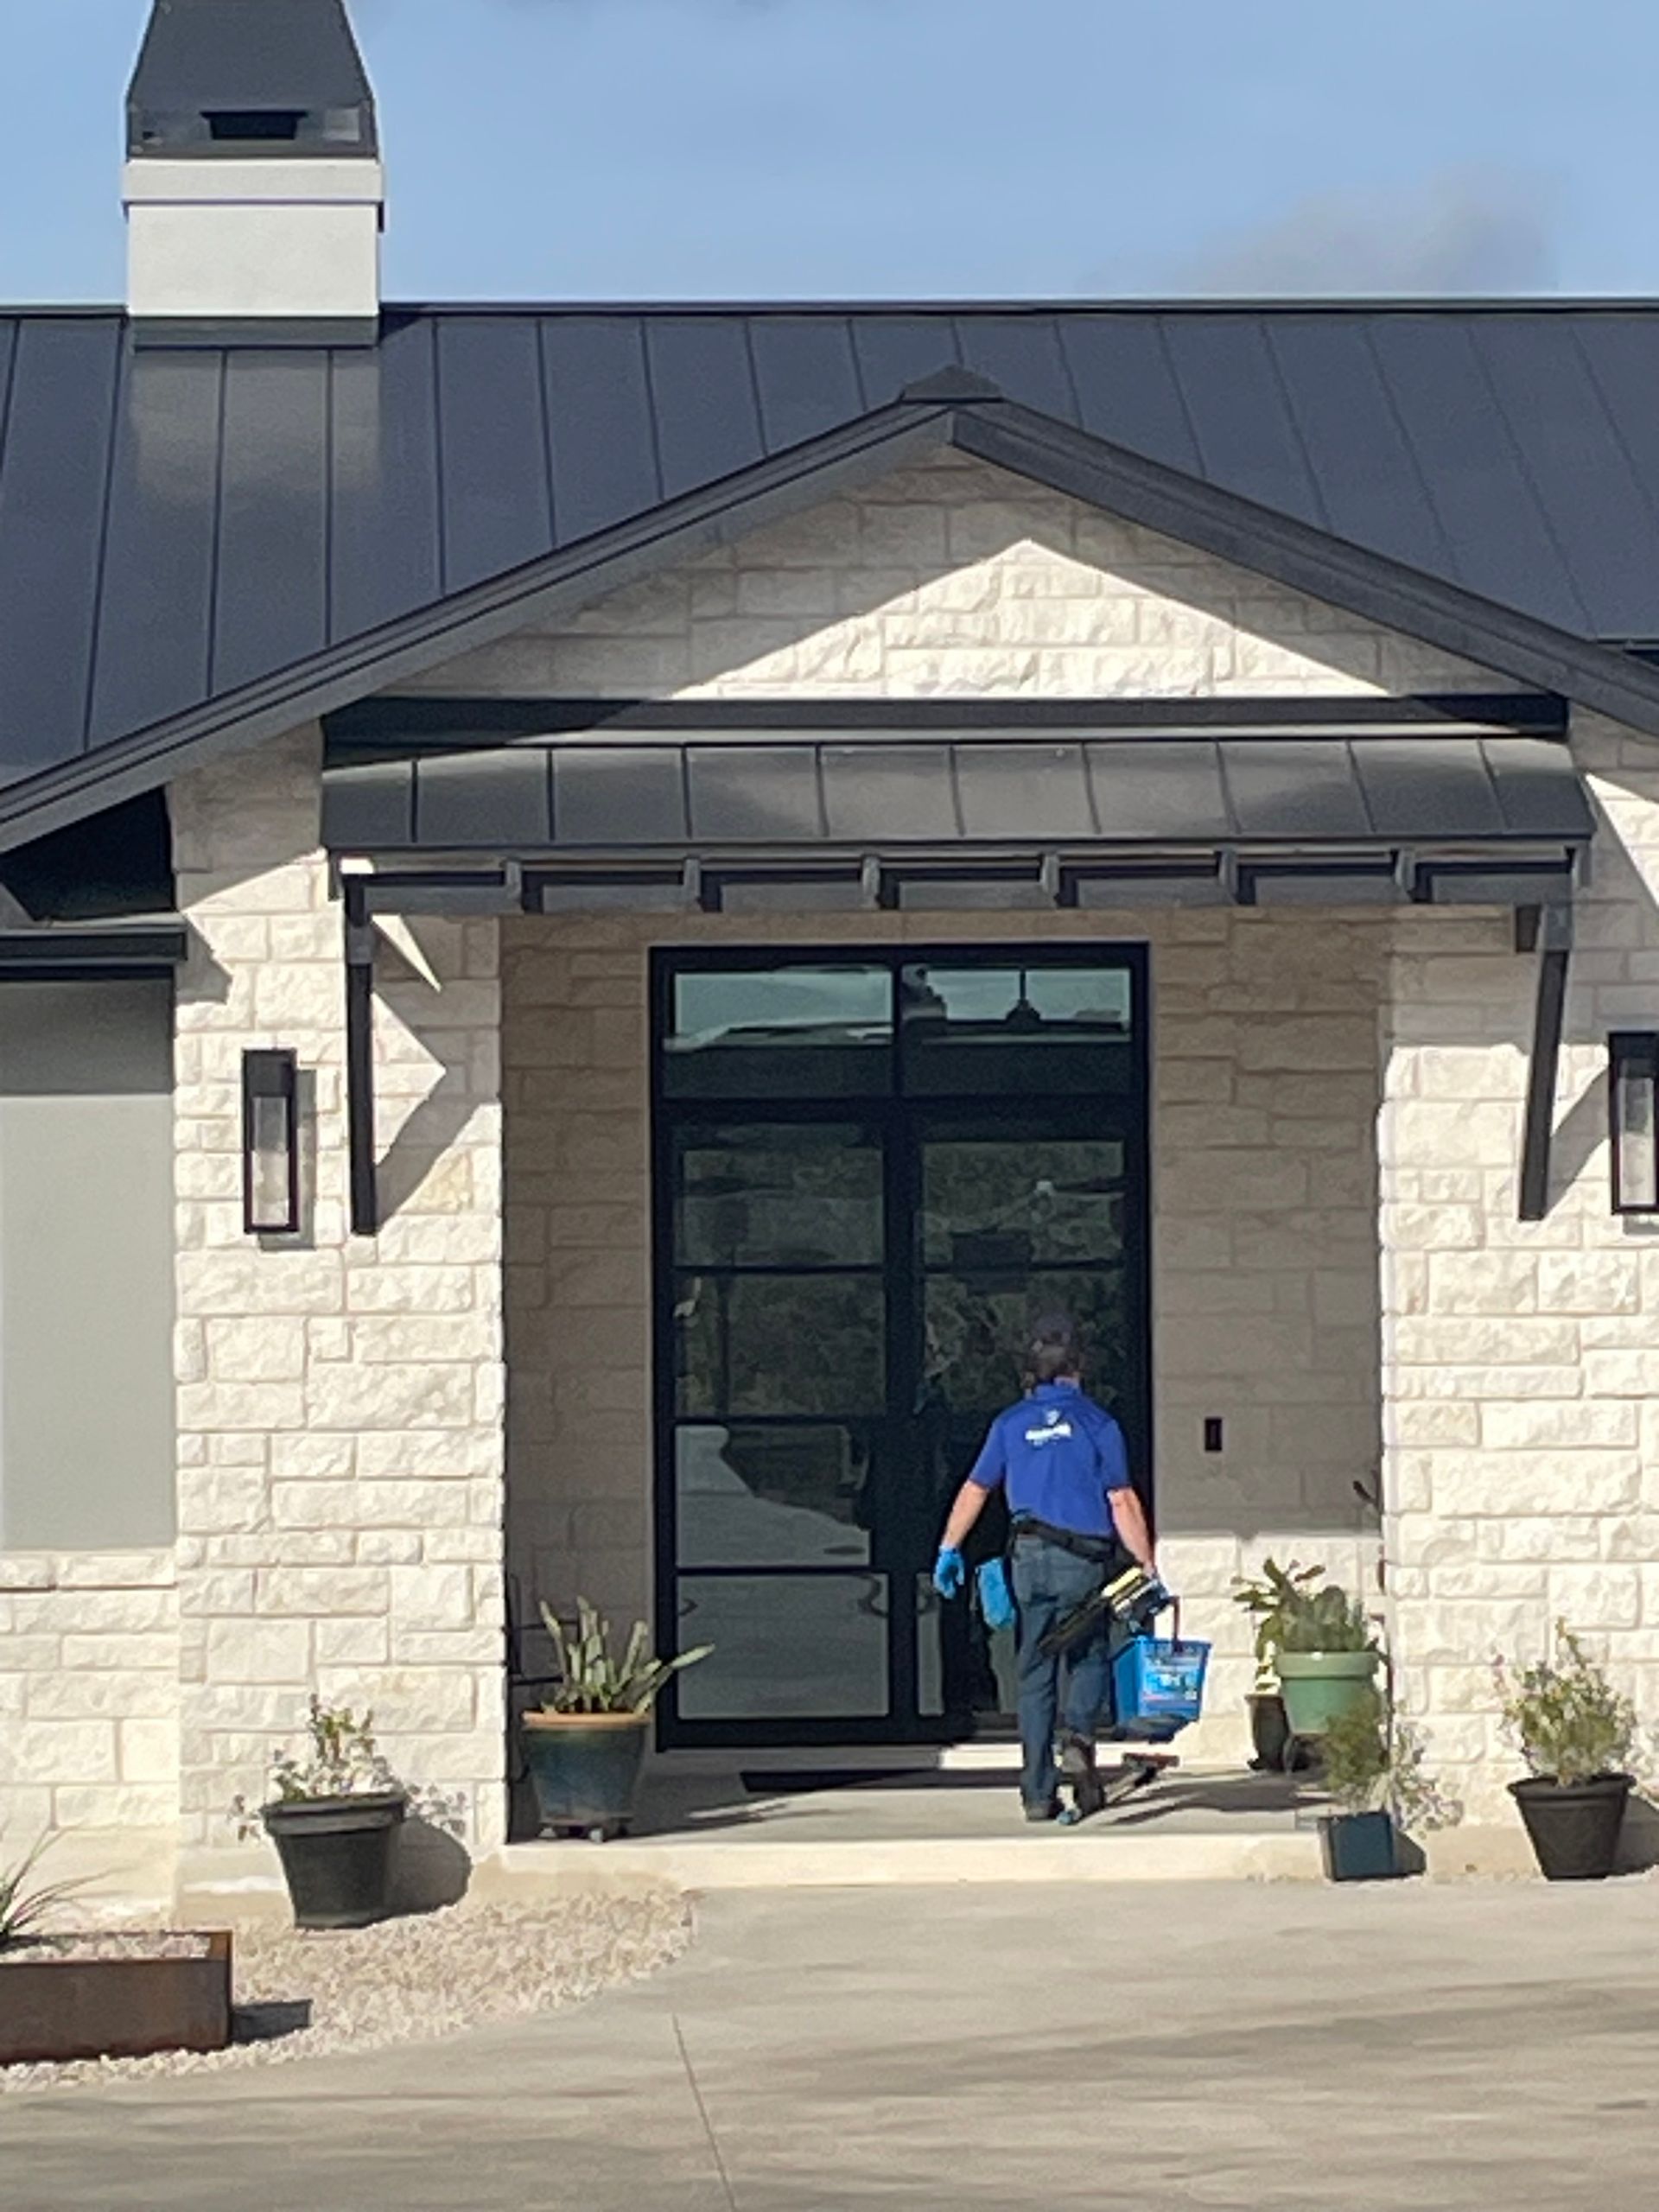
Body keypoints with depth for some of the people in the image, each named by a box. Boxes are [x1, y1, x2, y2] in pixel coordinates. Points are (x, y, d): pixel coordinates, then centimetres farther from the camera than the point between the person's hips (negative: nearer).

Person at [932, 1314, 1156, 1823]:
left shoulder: (1011, 1423, 7)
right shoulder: (1097, 1423, -1)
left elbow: (975, 1490, 10)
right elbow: (1123, 1503, -5)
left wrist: (949, 1550, 20)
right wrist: (1148, 1566, -2)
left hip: (1029, 1557, 2)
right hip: (1085, 1561, -2)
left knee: (1034, 1676, 7)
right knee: (1089, 1658, 15)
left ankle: (1038, 1793, 5)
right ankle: (1078, 1738, -14)